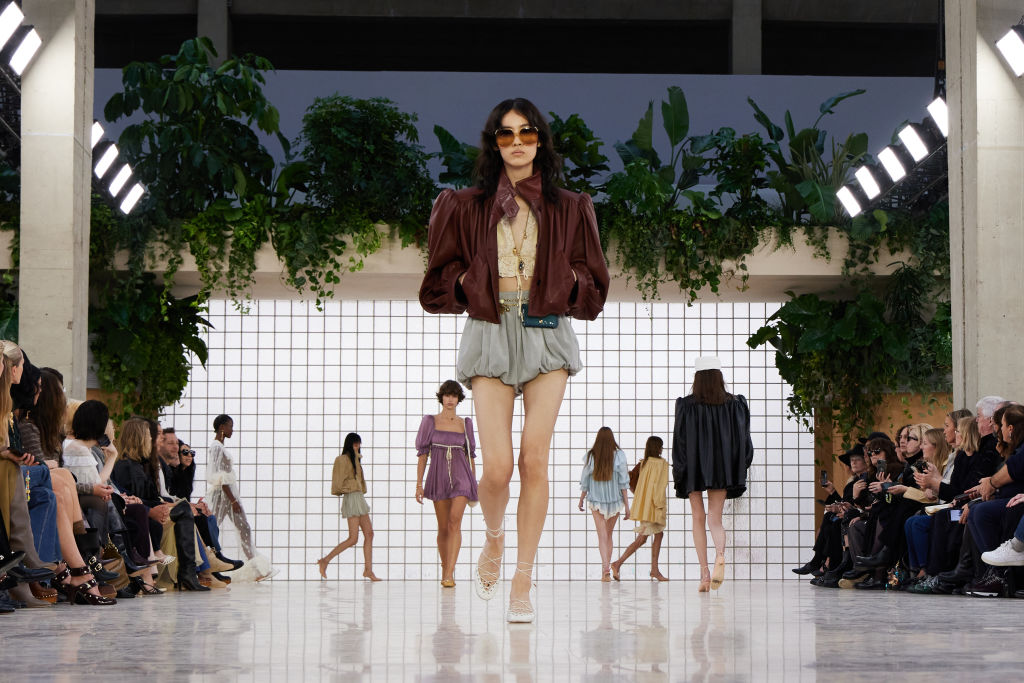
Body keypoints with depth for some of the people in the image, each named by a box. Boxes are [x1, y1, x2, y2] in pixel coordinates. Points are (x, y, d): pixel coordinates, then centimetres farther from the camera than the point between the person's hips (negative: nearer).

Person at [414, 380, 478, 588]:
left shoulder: (465, 424, 10)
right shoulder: (430, 421, 6)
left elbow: (471, 454, 14)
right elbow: (422, 453, 4)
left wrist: (475, 482, 12)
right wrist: (419, 484, -1)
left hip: (461, 477, -1)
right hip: (439, 477, 1)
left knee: (455, 521, -19)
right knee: (443, 527, 5)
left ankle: (449, 575, -26)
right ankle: (445, 571, 21)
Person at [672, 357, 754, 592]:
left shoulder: (687, 406, -5)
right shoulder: (734, 404, 0)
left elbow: (680, 440, -6)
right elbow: (742, 438, 1)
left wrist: (679, 473, 0)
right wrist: (739, 468, 10)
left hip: (694, 469, -1)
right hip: (722, 470, 1)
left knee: (698, 519, 10)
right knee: (716, 519, 6)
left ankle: (704, 573, 1)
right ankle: (720, 556, -26)